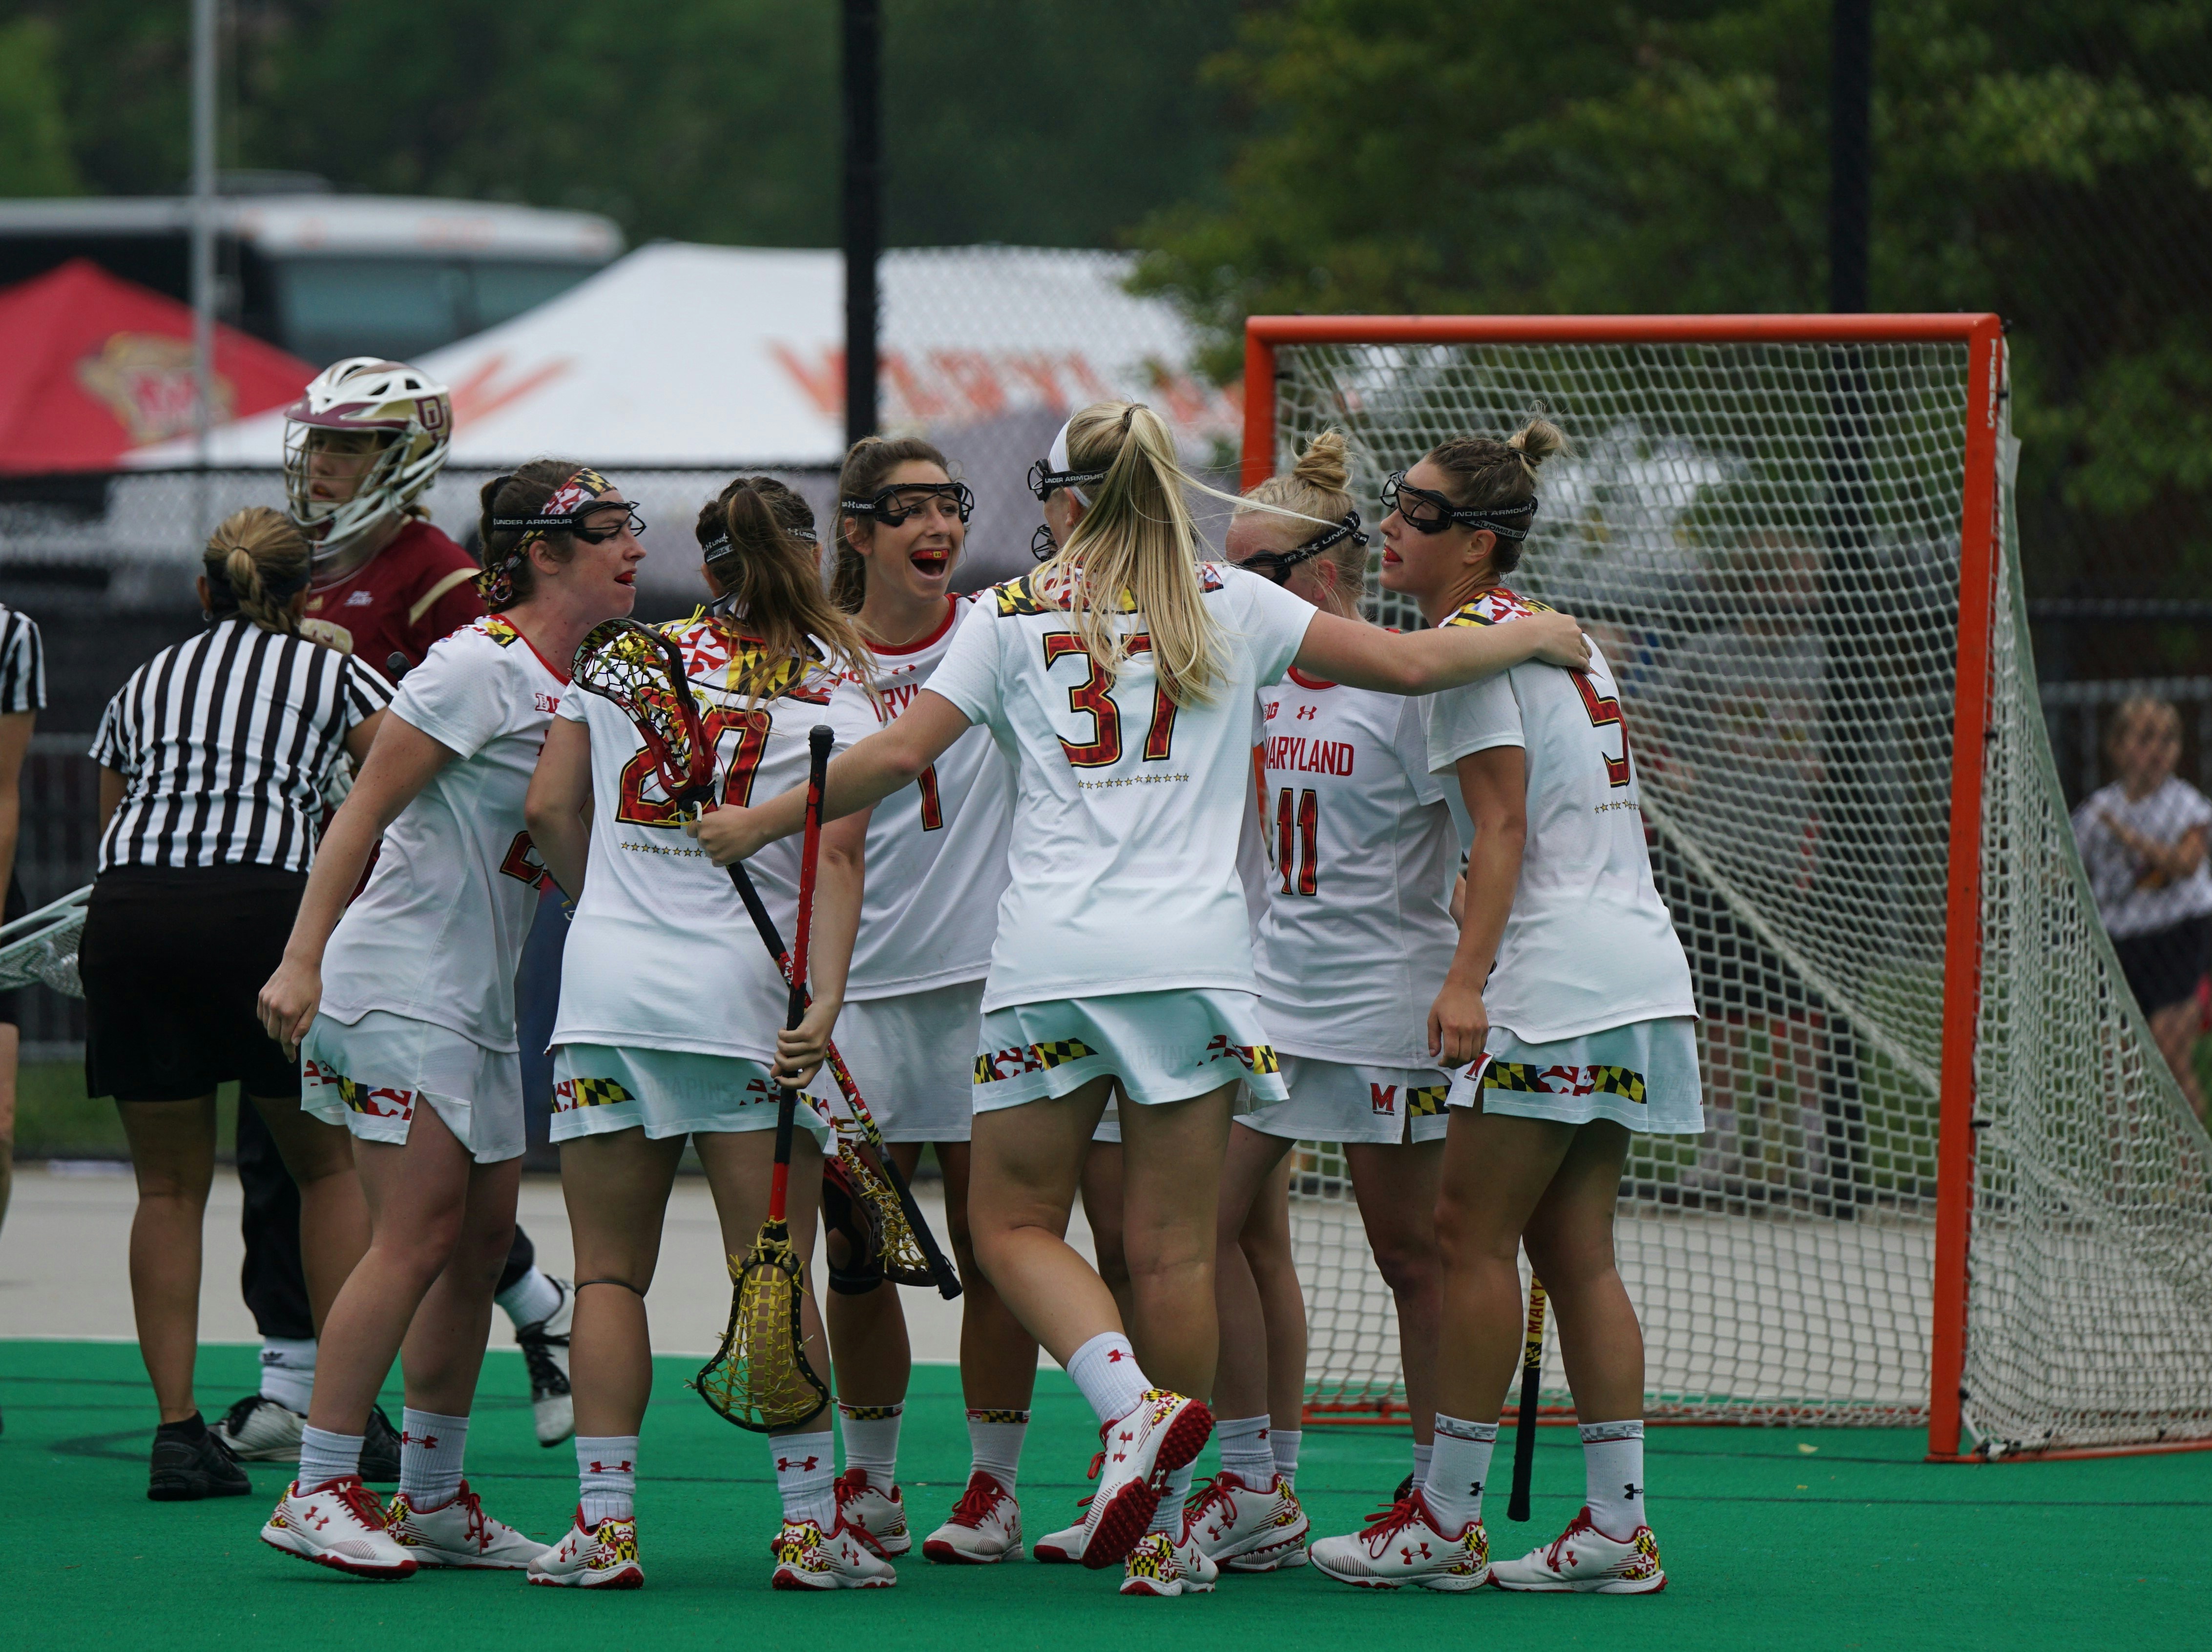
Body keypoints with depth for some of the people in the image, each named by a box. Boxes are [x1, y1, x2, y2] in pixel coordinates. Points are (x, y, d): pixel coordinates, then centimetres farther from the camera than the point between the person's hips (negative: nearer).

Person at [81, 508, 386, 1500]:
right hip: (265, 905, -3)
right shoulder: (331, 674, 17)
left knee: (170, 1185, 11)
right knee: (331, 1162, 14)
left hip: (128, 901, 3)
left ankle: (176, 1429, 5)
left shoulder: (143, 684, 26)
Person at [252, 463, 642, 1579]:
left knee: (483, 1240, 8)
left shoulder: (577, 686, 12)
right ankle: (317, 1494, -9)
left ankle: (433, 1499, 16)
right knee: (420, 1235, -13)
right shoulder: (480, 666, -14)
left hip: (478, 1004, 9)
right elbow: (364, 808, -15)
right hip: (399, 985, -9)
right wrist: (300, 962, -19)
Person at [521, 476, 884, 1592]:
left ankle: (605, 1525, 1)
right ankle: (809, 1528, 1)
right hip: (741, 996, -2)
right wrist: (824, 1004, -16)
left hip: (606, 981, 2)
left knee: (610, 1272, 6)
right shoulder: (836, 688, 1)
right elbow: (836, 853, -10)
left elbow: (550, 808, 8)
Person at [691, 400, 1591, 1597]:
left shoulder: (1013, 614, 7)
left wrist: (761, 823, 13)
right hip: (1192, 955, 1)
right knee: (1171, 1249, 3)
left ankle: (1137, 1404, -17)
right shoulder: (1229, 606, 9)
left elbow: (897, 756, 0)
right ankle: (1160, 1532, 5)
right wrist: (1533, 638, 25)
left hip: (1048, 956, -1)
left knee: (1012, 1227, 8)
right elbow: (1411, 664, 7)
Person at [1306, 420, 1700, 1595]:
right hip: (1637, 968, 9)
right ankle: (1617, 1527, 5)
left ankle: (1445, 1520, -3)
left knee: (1471, 1235, -5)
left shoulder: (1470, 639, -9)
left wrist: (1466, 979, -23)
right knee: (1574, 1252, 8)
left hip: (1557, 973, -9)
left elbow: (1503, 825, -17)